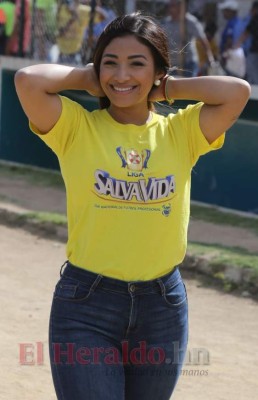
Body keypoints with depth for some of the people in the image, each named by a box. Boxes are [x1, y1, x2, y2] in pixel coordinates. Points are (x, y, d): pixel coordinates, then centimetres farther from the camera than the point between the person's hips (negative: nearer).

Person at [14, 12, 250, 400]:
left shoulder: (181, 132, 4)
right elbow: (27, 80, -17)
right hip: (86, 304, -3)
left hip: (163, 308, 3)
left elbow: (238, 91, -10)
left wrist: (166, 88, -1)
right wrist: (87, 78, -2)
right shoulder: (77, 128, -2)